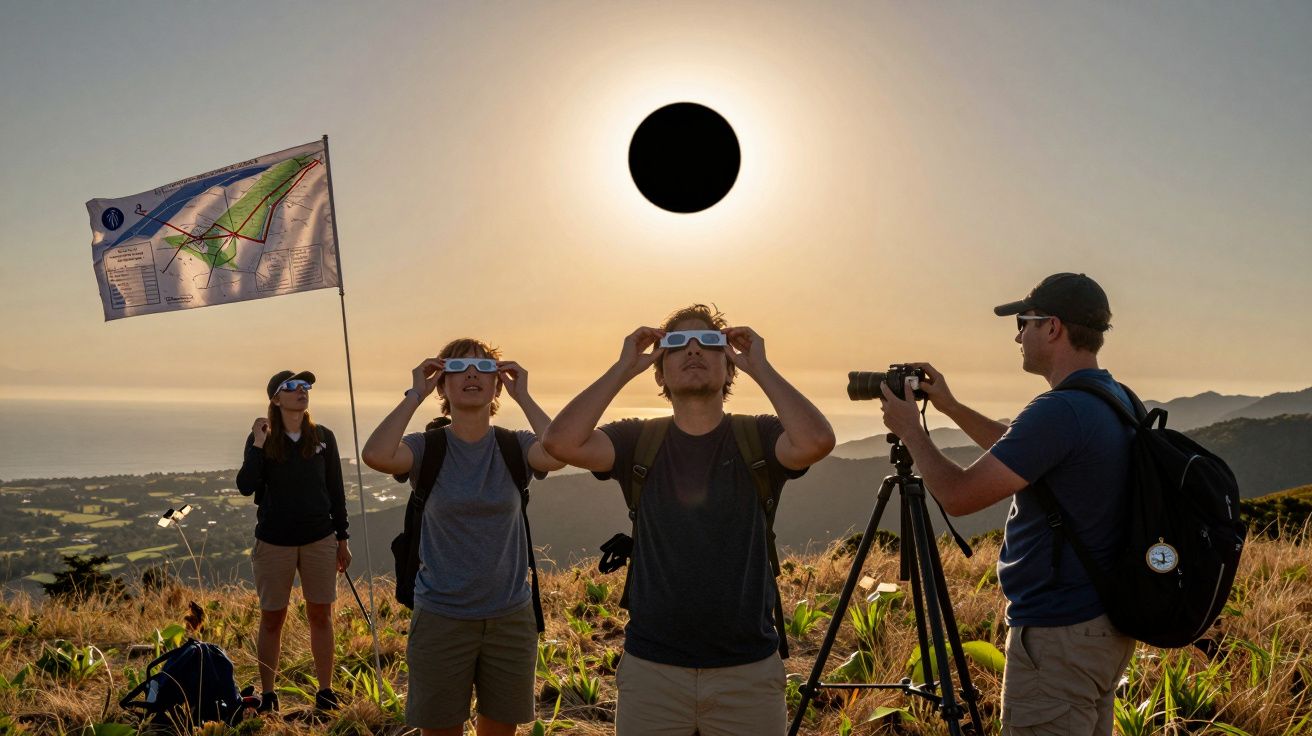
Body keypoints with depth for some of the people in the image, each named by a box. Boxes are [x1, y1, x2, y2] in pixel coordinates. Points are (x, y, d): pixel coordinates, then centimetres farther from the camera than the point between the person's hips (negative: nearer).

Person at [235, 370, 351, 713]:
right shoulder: (262, 438, -3)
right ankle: (267, 696, 19)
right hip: (274, 541, -1)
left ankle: (325, 692, 16)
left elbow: (335, 489, 6)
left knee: (321, 616, 6)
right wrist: (258, 446, -21)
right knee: (272, 619, 7)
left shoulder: (323, 437, 2)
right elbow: (246, 487, -13)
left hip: (319, 540, 1)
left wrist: (342, 538, 6)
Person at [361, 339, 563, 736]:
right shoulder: (427, 448, -5)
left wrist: (523, 396, -15)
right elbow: (376, 455, -27)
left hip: (511, 617, 1)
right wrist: (415, 394, -18)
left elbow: (558, 454, -25)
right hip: (441, 619, -1)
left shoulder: (514, 447, -2)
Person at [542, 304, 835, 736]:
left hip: (749, 671, 0)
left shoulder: (757, 439, -2)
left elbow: (817, 441, -24)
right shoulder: (637, 441, 1)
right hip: (649, 669, 1)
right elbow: (561, 442, -17)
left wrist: (760, 366, -15)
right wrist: (624, 368, -12)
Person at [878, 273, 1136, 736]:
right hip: (1106, 626, 10)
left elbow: (958, 495, -22)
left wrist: (911, 431, -6)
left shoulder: (1060, 410, -24)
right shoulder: (1118, 401, 8)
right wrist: (951, 408, 20)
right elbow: (1019, 454, 23)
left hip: (1058, 634, -10)